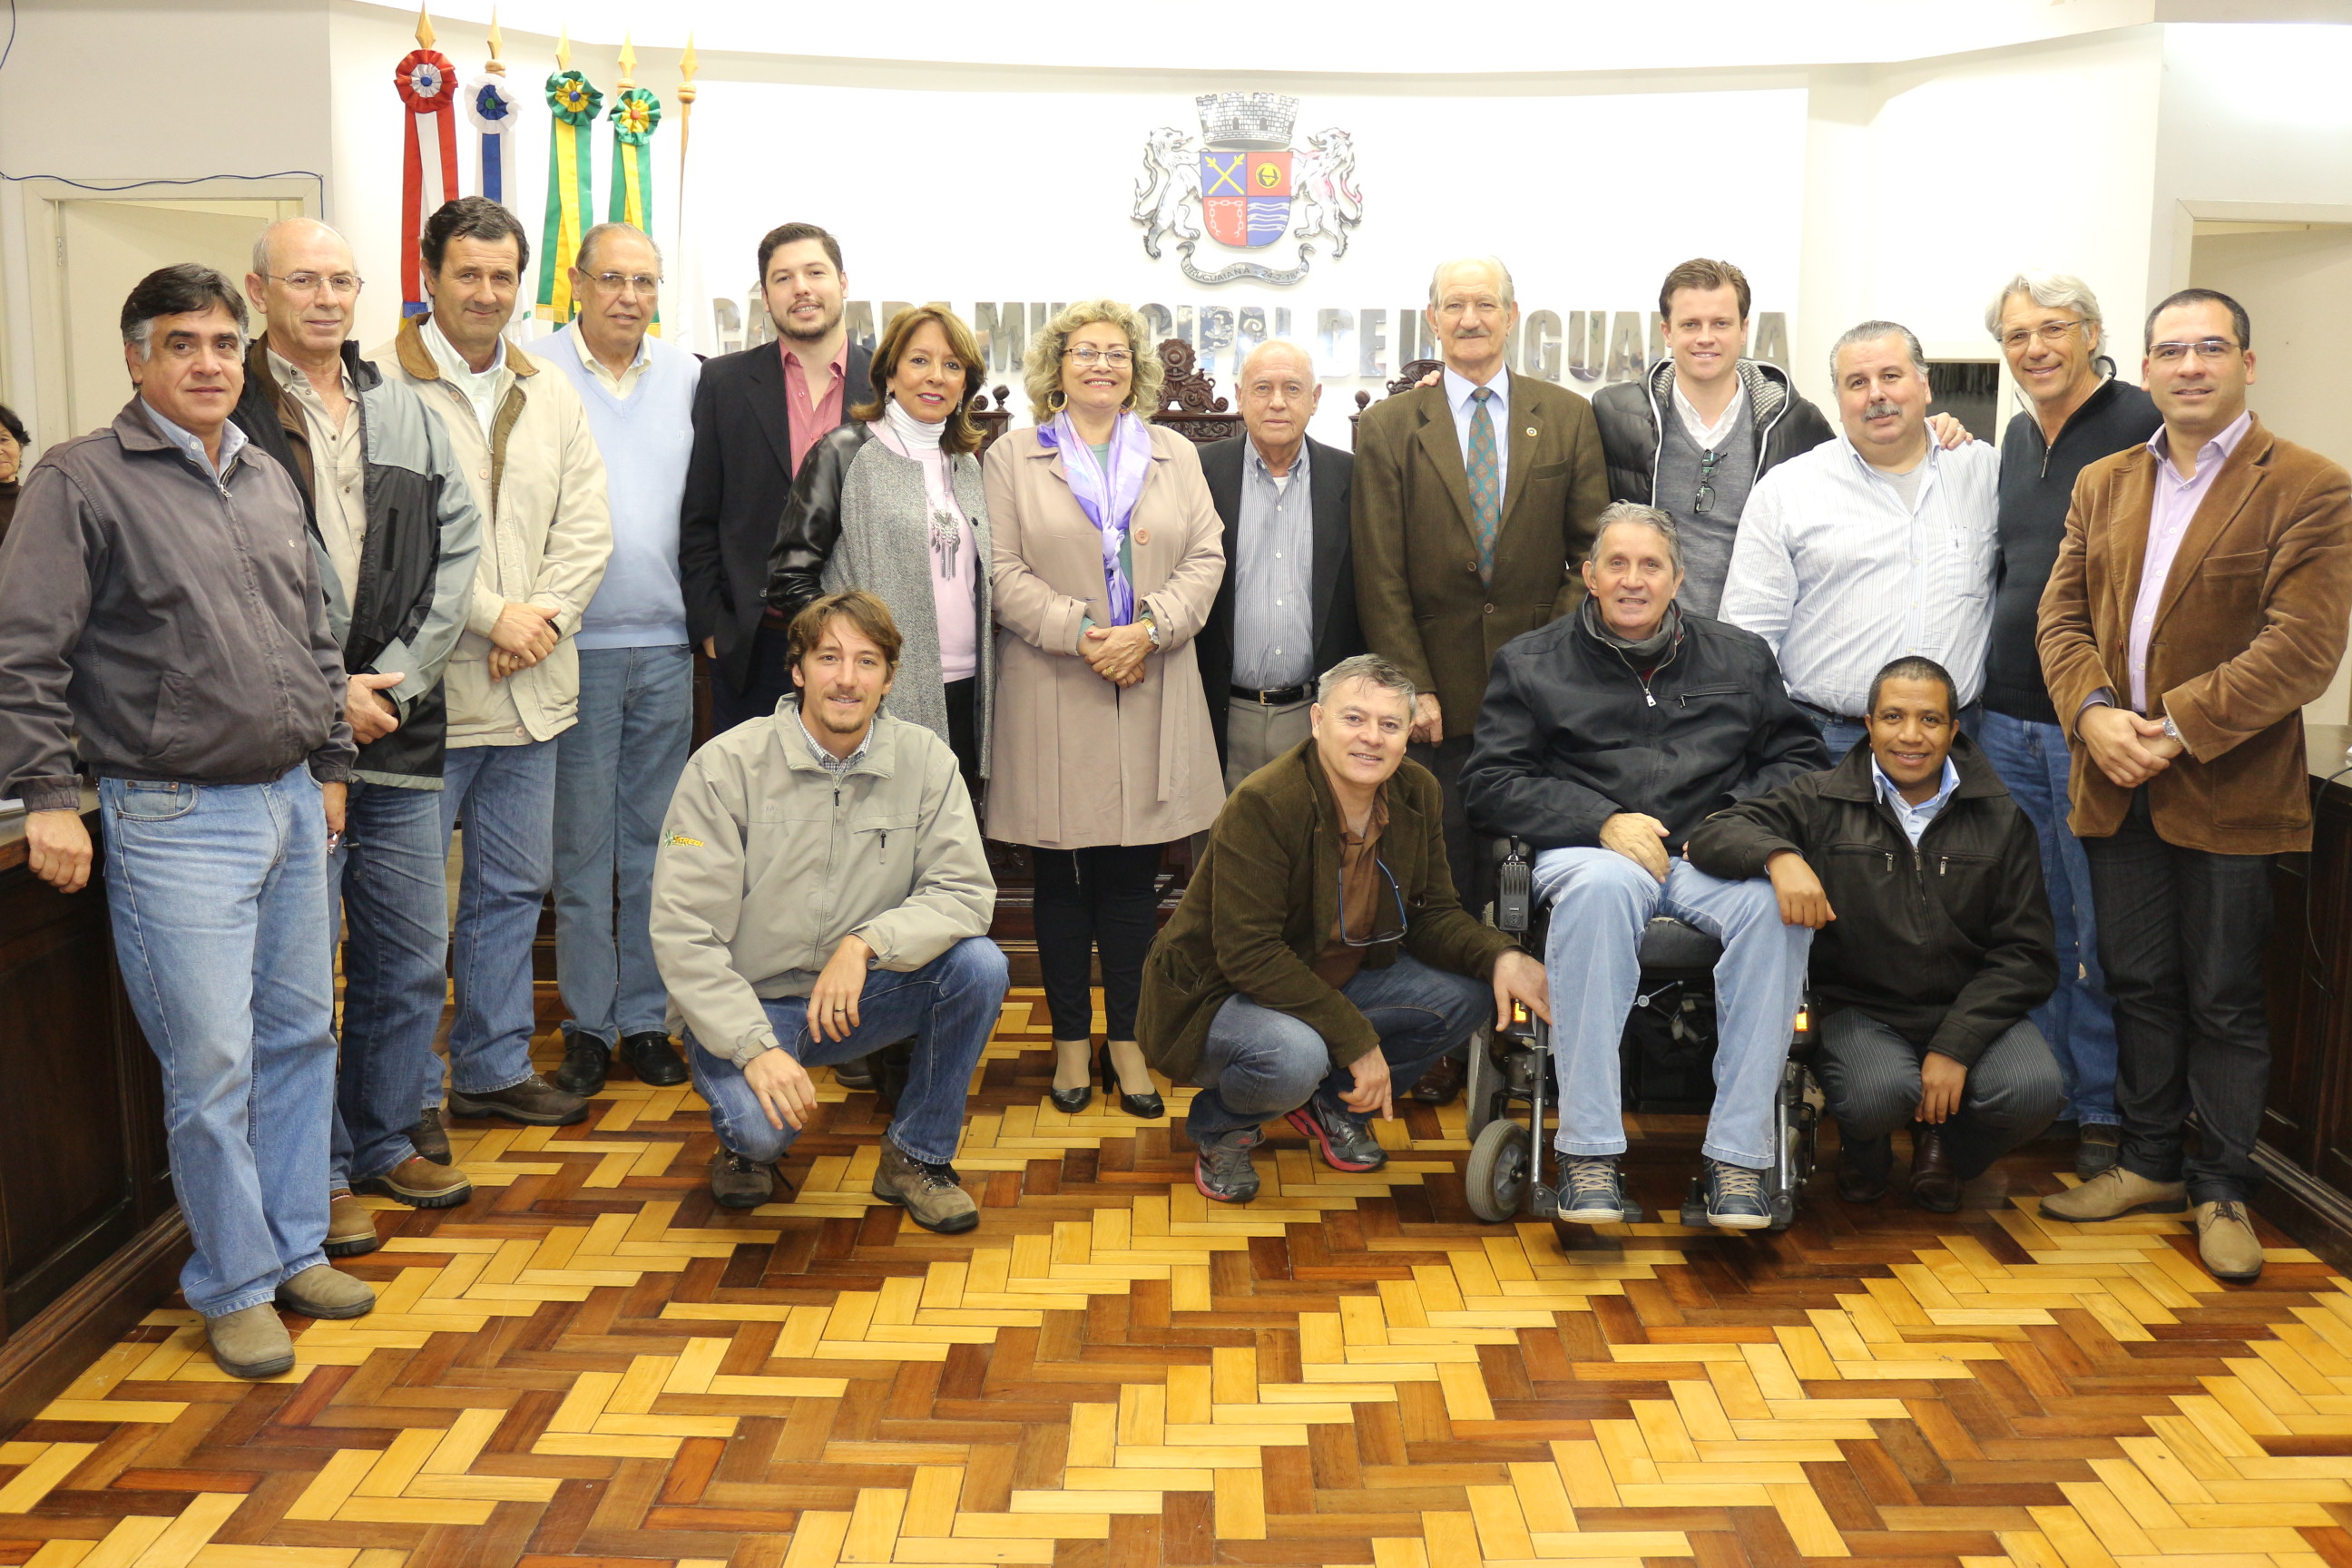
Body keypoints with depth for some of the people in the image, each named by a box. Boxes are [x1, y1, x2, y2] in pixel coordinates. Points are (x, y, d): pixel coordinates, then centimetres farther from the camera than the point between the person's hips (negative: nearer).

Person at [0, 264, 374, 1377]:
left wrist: (329, 765, 20)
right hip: (174, 817, -6)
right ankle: (233, 1287, 13)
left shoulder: (270, 482, 14)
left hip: (290, 804, 7)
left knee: (302, 1035, 13)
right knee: (212, 1065, -3)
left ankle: (296, 1251, 28)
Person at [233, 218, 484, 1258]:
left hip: (400, 736, 5)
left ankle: (387, 1140, 31)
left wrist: (398, 678, -5)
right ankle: (319, 1172, 17)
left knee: (412, 961, 13)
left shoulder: (403, 413, 12)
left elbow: (458, 547, 7)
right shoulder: (227, 416, -5)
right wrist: (325, 696, -12)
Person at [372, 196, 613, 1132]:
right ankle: (408, 1094, 14)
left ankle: (495, 1068, 27)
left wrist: (542, 617, -7)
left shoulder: (550, 396, 13)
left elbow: (586, 528, 8)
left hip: (529, 689, 6)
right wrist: (492, 615, -15)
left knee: (513, 888, 14)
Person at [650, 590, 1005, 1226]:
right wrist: (757, 1047, -26)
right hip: (745, 1005, -3)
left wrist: (866, 943, -28)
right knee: (762, 1123, -32)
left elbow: (966, 891, -10)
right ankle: (748, 1144, 10)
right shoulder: (725, 766, -13)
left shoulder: (924, 760, -4)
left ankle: (916, 1156, -1)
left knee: (979, 964, -22)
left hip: (854, 998, 3)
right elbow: (682, 933, -15)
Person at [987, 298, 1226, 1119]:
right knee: (1060, 879, 4)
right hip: (1052, 697, -2)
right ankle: (1071, 1041, 16)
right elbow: (1004, 571, -3)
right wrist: (1079, 634, -14)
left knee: (1133, 874, 5)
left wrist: (1149, 628, -10)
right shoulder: (1012, 458, 5)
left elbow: (1205, 558, 6)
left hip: (1153, 693, 2)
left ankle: (1127, 1040, 15)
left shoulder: (1176, 457, 14)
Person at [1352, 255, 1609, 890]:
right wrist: (1413, 689, -7)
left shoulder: (1568, 417, 8)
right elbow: (1380, 576, 0)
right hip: (1440, 700, -1)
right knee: (1446, 887, 3)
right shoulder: (1387, 426, 4)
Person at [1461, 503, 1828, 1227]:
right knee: (1602, 886, -39)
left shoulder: (1741, 657, 22)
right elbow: (1490, 784, 5)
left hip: (1715, 857, 2)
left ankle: (1738, 1154, -28)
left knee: (1777, 900, -34)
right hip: (1593, 850, -2)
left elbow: (1801, 757, 18)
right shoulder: (1532, 662, 15)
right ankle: (1589, 1151, -34)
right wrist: (1602, 821, -9)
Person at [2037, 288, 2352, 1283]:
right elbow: (2061, 614, 8)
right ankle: (2150, 1164, 28)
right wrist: (2094, 711, -10)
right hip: (2116, 785, 5)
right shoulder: (2102, 485, 12)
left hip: (2228, 791, -5)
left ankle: (2223, 1189, 19)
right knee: (2137, 984, 14)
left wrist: (2177, 727, -19)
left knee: (2223, 999, 5)